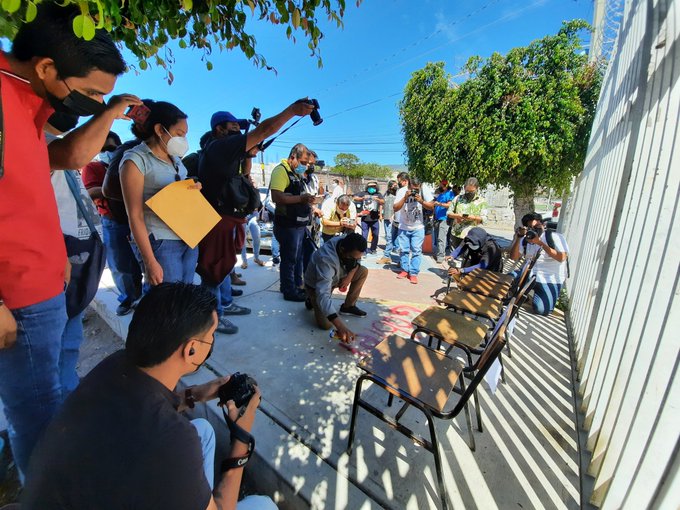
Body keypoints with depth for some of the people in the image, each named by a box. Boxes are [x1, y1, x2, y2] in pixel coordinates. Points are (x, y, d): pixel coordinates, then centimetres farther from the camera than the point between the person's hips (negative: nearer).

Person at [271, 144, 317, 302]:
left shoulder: (297, 174, 18)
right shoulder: (281, 170, -13)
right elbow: (277, 197, -26)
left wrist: (307, 200, 13)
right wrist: (301, 198, -25)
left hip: (299, 224, 10)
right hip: (288, 225, -10)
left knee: (298, 258, 17)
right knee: (289, 259, 0)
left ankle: (297, 286, 31)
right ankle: (290, 291, 12)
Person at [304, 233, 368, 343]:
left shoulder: (348, 243, -23)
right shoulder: (326, 260, -43)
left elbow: (357, 260, 1)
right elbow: (323, 295, -51)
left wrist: (350, 275, -20)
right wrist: (340, 326, -60)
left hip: (335, 277, 6)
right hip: (316, 285, -6)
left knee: (363, 271, -8)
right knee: (326, 324, -20)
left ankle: (348, 306, 6)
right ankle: (313, 300, 10)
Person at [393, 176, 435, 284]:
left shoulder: (424, 191, -13)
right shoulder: (401, 191, -14)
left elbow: (432, 207, -10)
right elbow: (395, 208, -18)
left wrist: (421, 201, -26)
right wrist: (405, 198, -29)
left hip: (418, 227, -1)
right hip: (403, 227, 1)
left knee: (416, 251, -3)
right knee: (403, 250, 8)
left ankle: (413, 273, 4)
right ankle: (404, 270, 23)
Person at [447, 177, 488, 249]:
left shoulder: (481, 201, 5)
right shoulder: (458, 198, 10)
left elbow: (484, 218, 1)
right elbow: (448, 212, 10)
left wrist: (474, 218, -19)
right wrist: (456, 215, -10)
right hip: (456, 234, 2)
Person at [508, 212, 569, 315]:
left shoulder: (555, 236, -10)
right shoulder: (525, 240, 2)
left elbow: (562, 258, -22)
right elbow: (513, 257, -9)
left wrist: (540, 243, -26)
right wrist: (518, 237, -19)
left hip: (550, 279, -4)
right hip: (530, 274, 5)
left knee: (542, 310, -16)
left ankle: (552, 295, 18)